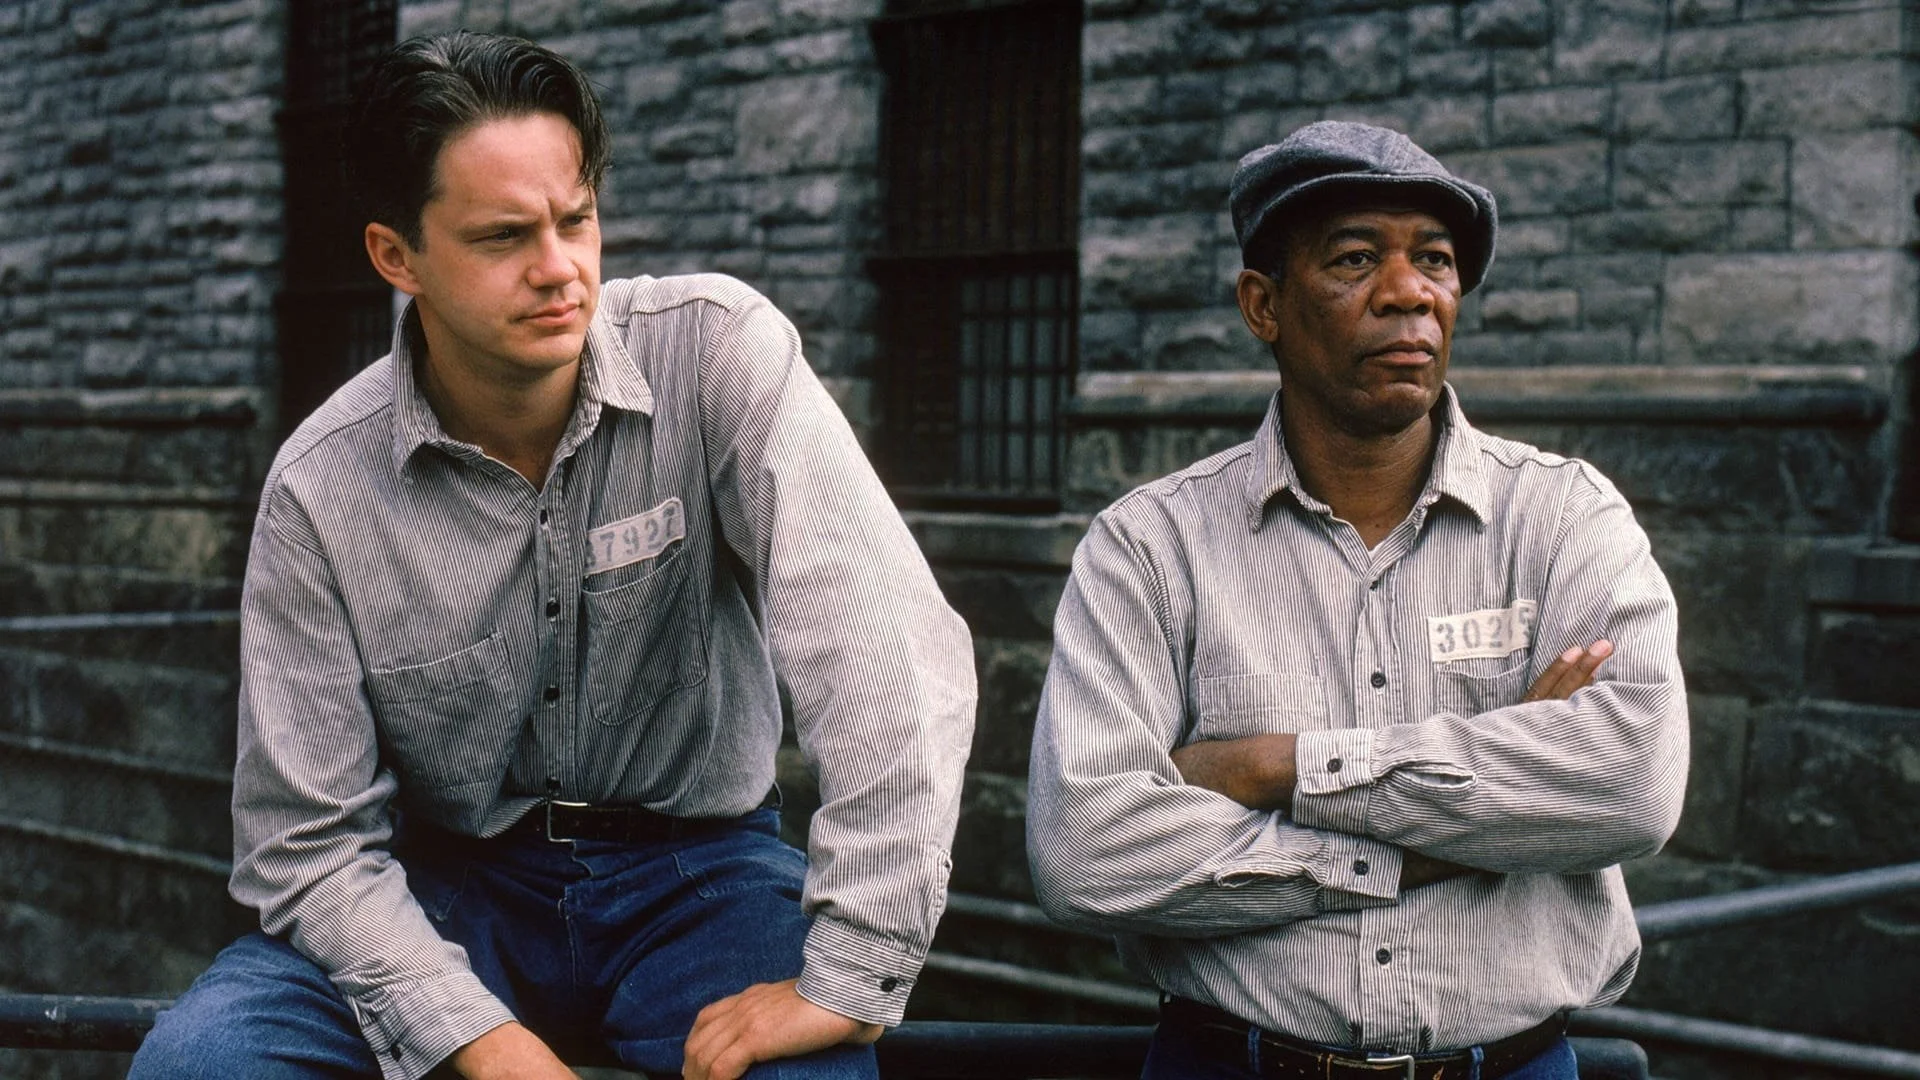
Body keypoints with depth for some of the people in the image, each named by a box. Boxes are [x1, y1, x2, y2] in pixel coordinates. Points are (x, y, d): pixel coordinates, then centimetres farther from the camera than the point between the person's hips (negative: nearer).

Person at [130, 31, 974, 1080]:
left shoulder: (719, 352, -16)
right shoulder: (320, 489, -11)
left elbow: (893, 653, -25)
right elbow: (309, 839, -8)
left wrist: (849, 979, -31)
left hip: (695, 869, -1)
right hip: (454, 887, 2)